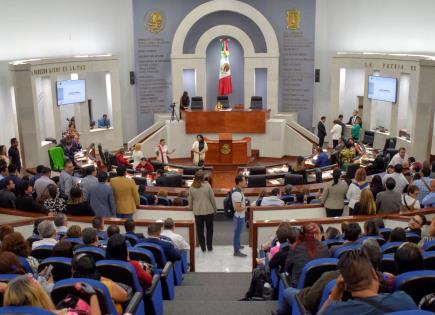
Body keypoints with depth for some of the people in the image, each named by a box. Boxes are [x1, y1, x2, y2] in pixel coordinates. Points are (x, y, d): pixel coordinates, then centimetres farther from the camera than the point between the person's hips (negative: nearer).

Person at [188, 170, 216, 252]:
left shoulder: (192, 187, -5)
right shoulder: (207, 185, -12)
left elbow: (190, 200, 4)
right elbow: (212, 198, -6)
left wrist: (191, 208, 21)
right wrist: (215, 208, 7)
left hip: (197, 211, 1)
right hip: (208, 210, -1)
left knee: (200, 229, 11)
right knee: (209, 228, 14)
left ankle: (203, 247, 16)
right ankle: (209, 246, 20)